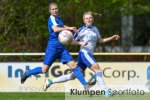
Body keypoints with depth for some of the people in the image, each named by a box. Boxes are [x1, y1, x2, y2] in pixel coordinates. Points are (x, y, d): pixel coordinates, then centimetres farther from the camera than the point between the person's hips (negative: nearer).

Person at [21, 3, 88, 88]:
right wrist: (68, 28, -34)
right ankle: (27, 73, 23)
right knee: (44, 70, -2)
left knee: (73, 65, -6)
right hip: (53, 47, -7)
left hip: (62, 47, 7)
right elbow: (55, 29, -30)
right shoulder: (52, 18, -10)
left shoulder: (59, 18, 14)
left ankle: (85, 84, -11)